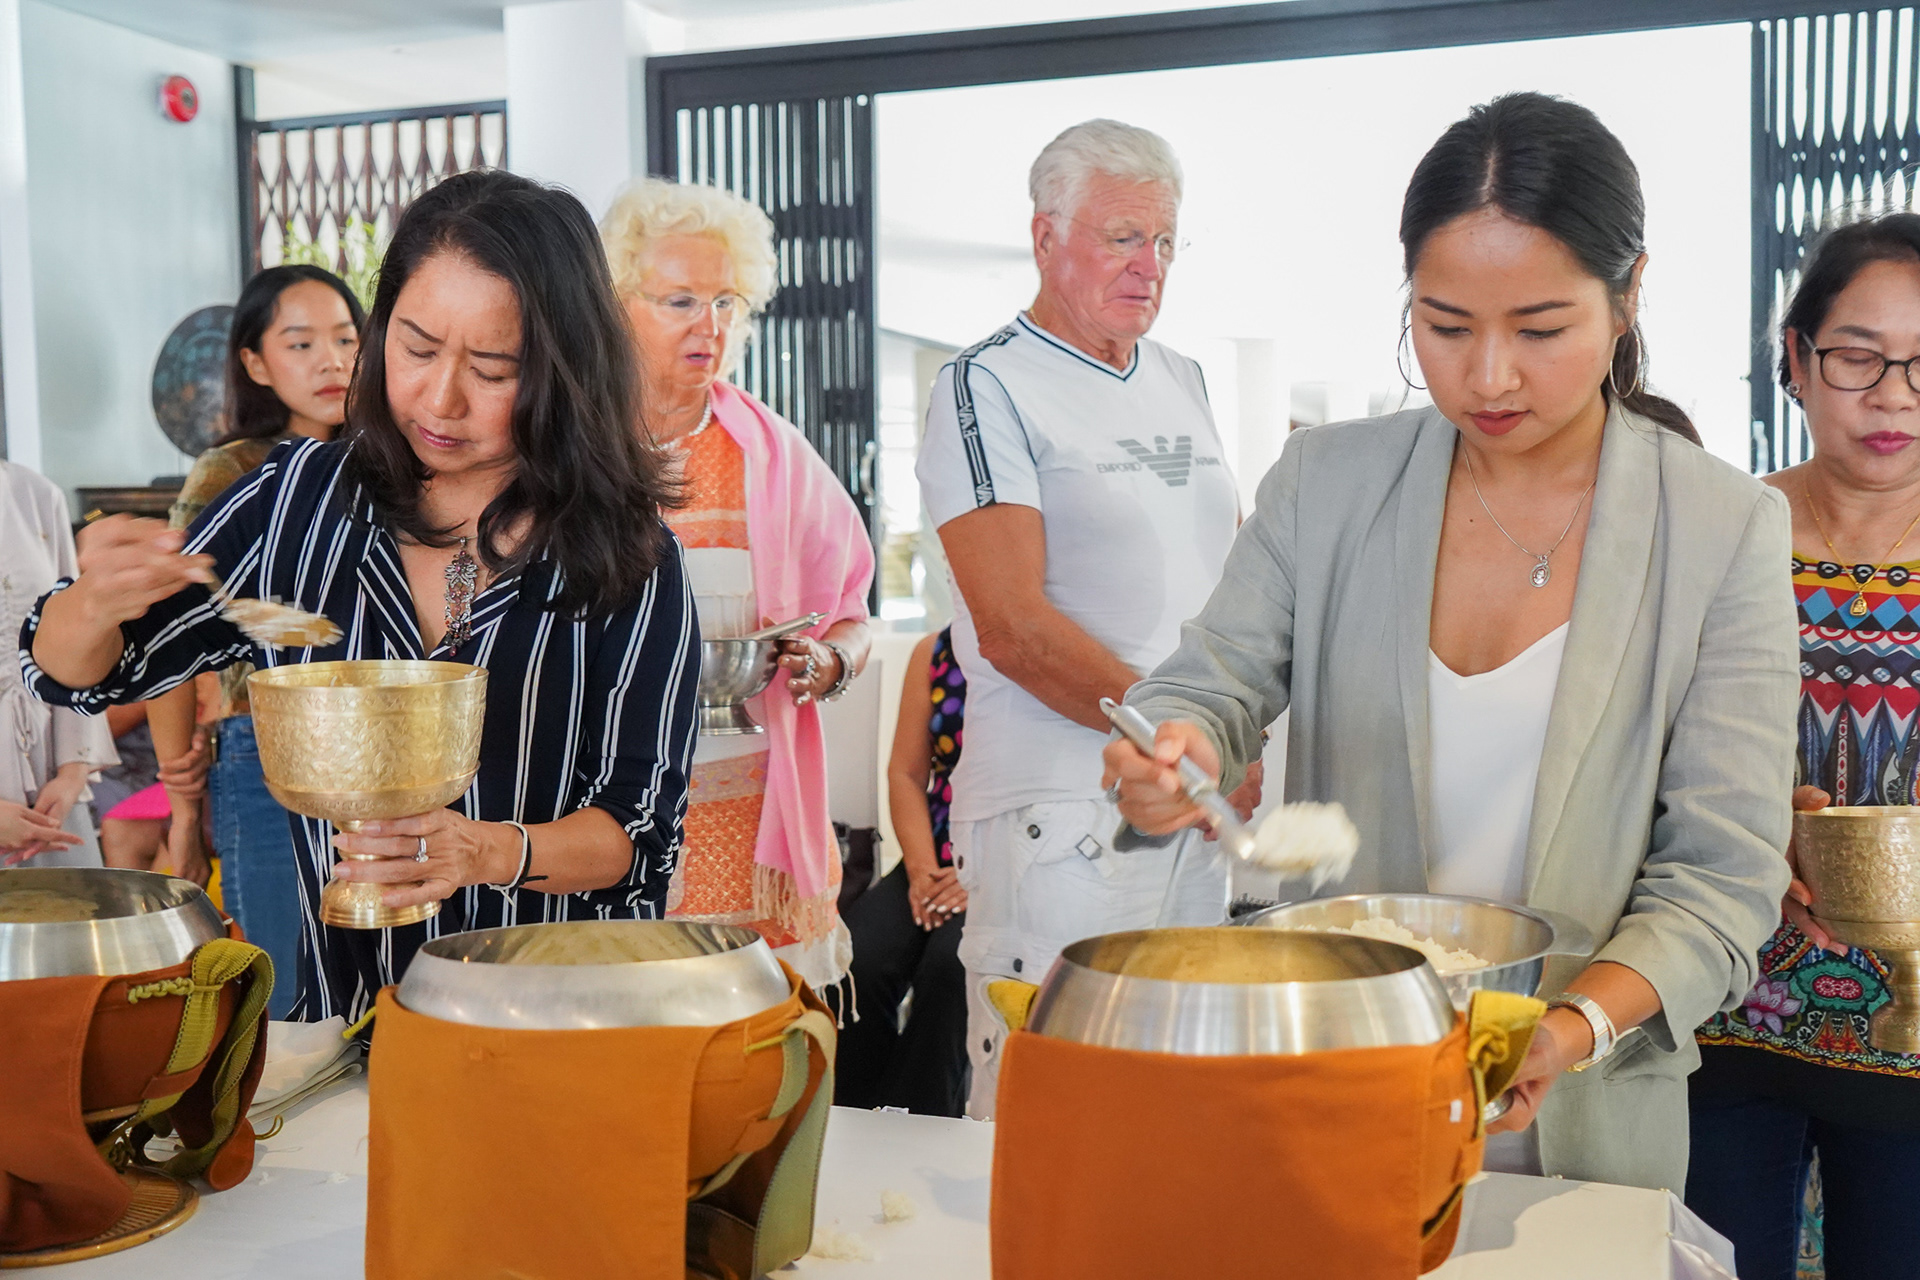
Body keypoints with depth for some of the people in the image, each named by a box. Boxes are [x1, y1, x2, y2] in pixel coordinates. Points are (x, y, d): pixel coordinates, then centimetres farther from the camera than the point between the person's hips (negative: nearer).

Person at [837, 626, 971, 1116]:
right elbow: (906, 772, 12)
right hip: (937, 862, 4)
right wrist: (921, 869, -4)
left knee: (948, 967, -31)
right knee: (857, 958, -22)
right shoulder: (935, 652, 13)